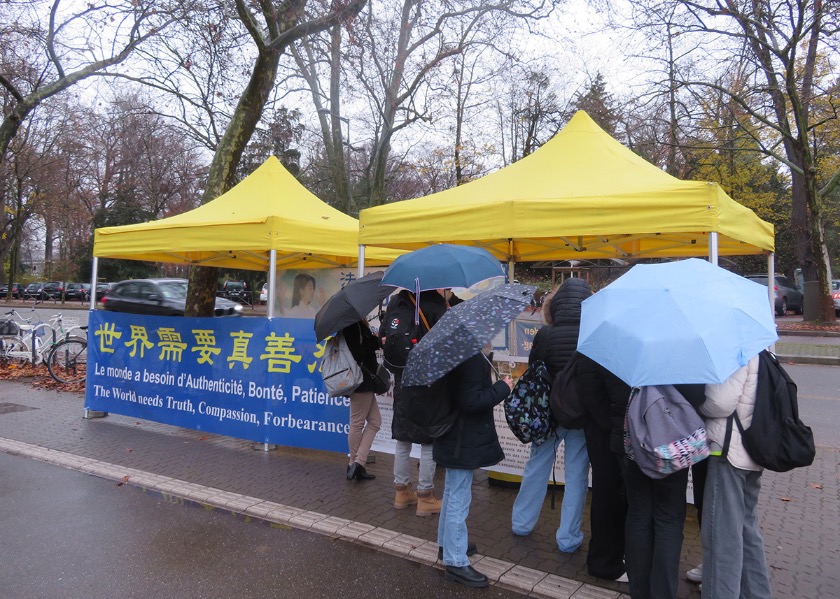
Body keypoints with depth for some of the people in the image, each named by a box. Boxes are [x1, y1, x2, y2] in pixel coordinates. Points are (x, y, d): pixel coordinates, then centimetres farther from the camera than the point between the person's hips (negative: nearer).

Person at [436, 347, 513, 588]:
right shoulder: (471, 357, -27)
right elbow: (471, 401, -29)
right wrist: (502, 387, -18)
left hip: (457, 436, 11)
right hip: (464, 440, -11)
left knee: (453, 492, 24)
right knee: (459, 499, 1)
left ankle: (448, 541, 41)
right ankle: (456, 562, 12)